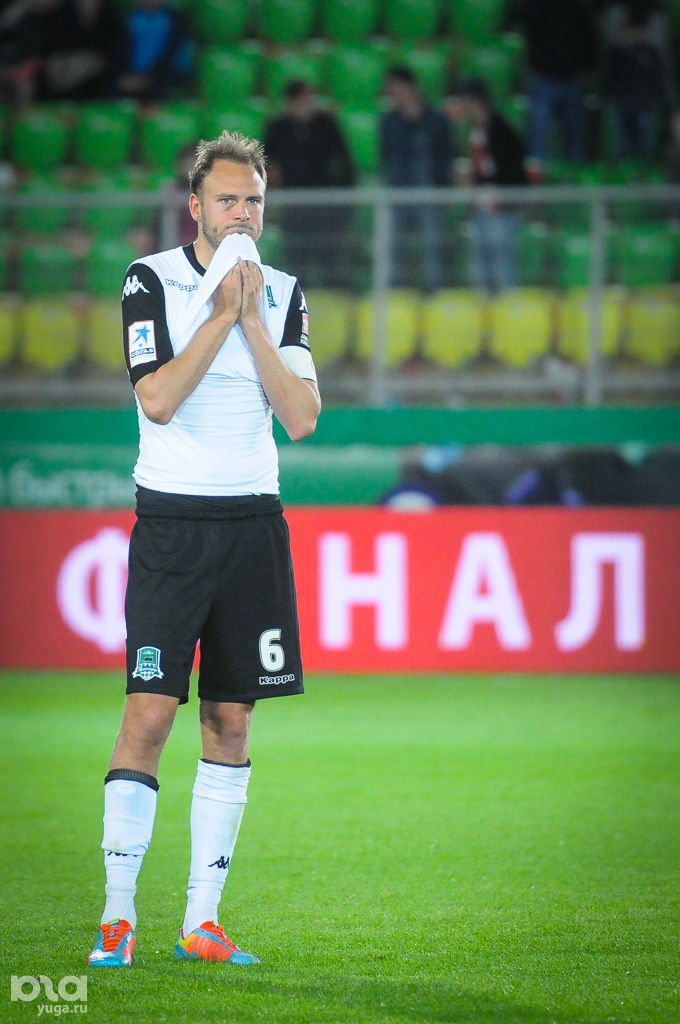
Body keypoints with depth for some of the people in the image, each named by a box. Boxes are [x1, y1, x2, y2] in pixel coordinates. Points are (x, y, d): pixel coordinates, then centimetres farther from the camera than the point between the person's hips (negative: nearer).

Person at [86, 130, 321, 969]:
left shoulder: (282, 294, 8)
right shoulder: (151, 281, -3)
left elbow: (301, 418, -2)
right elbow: (158, 398, -15)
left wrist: (253, 319, -8)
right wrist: (225, 313, -15)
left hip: (253, 522, 4)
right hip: (170, 520, -4)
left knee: (231, 720, 3)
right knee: (149, 714, -11)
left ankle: (202, 922, 8)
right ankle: (116, 917, -6)